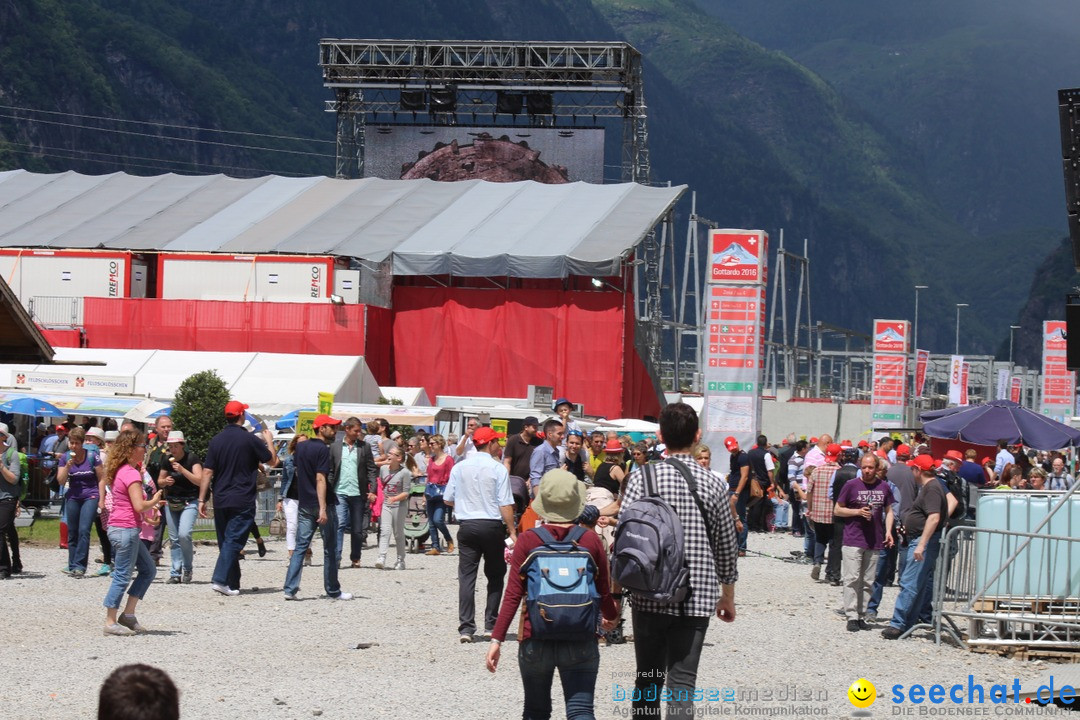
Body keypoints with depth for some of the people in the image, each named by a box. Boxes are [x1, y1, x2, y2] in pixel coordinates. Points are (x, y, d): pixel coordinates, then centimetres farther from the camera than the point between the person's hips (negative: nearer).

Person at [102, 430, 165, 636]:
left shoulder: (121, 471, 14)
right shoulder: (131, 473, -16)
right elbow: (139, 506, -22)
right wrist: (154, 501, -4)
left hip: (118, 528, 10)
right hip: (126, 530, -10)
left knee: (148, 570, 15)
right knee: (122, 576, -4)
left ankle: (128, 615, 15)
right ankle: (111, 622, 0)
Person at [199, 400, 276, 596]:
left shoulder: (216, 440, 3)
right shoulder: (250, 439, -7)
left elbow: (207, 472, 1)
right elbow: (272, 460, 5)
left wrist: (201, 500, 4)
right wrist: (269, 441, 22)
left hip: (220, 500, 4)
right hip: (242, 501, -4)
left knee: (226, 541, 13)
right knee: (233, 540, -6)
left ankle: (233, 585, 17)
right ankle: (220, 579, -20)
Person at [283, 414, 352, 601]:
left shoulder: (300, 447, 9)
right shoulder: (322, 449, -14)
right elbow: (320, 479, -21)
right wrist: (323, 508, -25)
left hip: (305, 504, 6)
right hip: (322, 503, -6)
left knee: (301, 546, 4)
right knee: (330, 549, 5)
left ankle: (290, 588, -6)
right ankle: (333, 590, 11)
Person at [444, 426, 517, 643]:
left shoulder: (459, 468, 2)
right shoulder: (498, 469, -8)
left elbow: (448, 499, 8)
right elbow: (505, 504, -11)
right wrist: (512, 531, -5)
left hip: (466, 525, 2)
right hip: (492, 525, -2)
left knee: (467, 576, 2)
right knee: (495, 576, 12)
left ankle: (466, 627, -6)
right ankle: (491, 625, 11)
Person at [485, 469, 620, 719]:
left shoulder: (527, 541, -5)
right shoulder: (591, 541, -3)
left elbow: (513, 595, -8)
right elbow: (604, 592, 5)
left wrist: (497, 639, -5)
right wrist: (611, 617, 26)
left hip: (535, 640, 0)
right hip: (581, 641, 0)